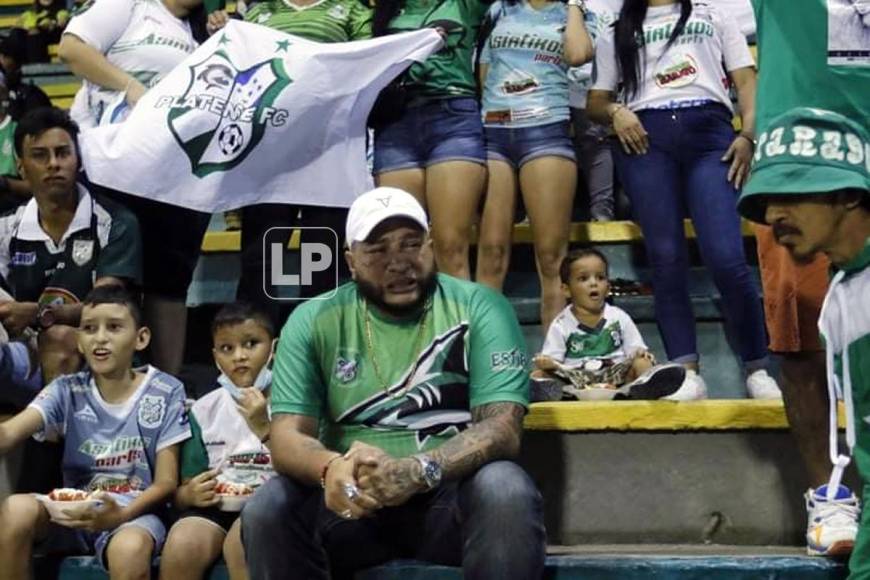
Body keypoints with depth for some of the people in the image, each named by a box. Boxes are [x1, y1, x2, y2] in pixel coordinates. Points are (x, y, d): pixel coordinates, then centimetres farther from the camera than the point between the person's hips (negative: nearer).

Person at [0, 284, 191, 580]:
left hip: (134, 512, -3)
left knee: (129, 549, -39)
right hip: (74, 511, 3)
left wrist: (120, 514, -22)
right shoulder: (68, 391, 4)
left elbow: (165, 481, -2)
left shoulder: (165, 393, 0)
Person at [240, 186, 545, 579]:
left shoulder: (478, 308, -3)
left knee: (505, 491, -33)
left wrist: (418, 470, -34)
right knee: (265, 512, -27)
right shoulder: (313, 322, 3)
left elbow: (502, 428, -14)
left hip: (451, 493, -1)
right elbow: (287, 437, -5)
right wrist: (332, 469, -30)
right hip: (352, 499, 2)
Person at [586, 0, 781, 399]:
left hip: (709, 131, -1)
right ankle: (686, 372, -13)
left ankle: (757, 369, -8)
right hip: (645, 137, 2)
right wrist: (616, 113, -1)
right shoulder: (618, 32, 28)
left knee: (726, 258, -16)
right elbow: (595, 102, 23)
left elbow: (746, 80, 16)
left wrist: (749, 134, -2)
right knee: (666, 258, -10)